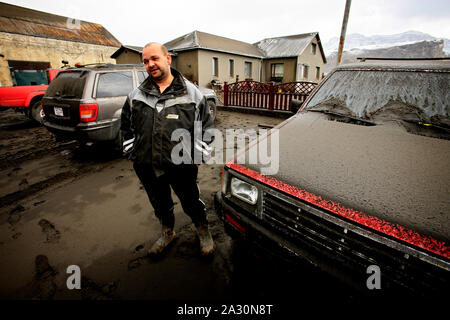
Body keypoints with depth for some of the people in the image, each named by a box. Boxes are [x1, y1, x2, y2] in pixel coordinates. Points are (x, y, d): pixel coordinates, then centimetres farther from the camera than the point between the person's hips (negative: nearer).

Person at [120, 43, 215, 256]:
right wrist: (133, 154, 11)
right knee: (160, 204, 21)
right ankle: (167, 233, 48)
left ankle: (203, 231, 40)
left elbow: (206, 128, 2)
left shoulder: (191, 93, -2)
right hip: (147, 167, 4)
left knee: (190, 202, 11)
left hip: (182, 166, -3)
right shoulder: (136, 96, 6)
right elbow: (126, 126, 18)